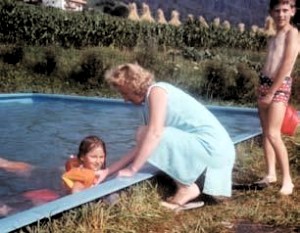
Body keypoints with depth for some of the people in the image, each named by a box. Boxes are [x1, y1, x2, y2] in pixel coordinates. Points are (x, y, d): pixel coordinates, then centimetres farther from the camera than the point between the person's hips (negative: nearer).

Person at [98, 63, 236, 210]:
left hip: (211, 147, -10)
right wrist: (108, 171, 11)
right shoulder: (151, 101, 16)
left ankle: (186, 188, -7)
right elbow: (140, 148, 14)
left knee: (145, 133, -15)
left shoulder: (156, 91, -11)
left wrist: (132, 169, -19)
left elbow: (155, 133, -24)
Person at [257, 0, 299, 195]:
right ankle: (271, 174, 16)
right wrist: (262, 90, 9)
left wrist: (271, 93, -16)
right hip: (265, 84, 8)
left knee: (273, 134, -15)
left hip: (280, 86, -8)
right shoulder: (274, 36, 17)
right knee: (265, 132, 8)